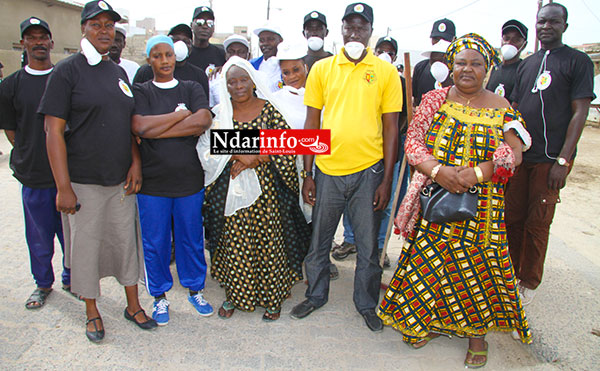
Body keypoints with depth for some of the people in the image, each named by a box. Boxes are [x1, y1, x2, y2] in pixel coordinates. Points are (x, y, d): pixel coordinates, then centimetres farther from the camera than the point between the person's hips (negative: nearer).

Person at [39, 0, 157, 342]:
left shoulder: (119, 72, 11)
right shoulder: (67, 71, -6)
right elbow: (54, 131, -11)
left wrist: (136, 163, 1)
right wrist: (63, 187, -15)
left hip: (122, 180, 5)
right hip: (83, 182, -5)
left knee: (126, 241, 13)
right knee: (85, 246, 7)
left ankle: (134, 306, 29)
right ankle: (92, 312, 27)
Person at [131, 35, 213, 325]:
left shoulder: (192, 89, 8)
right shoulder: (140, 92, 4)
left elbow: (203, 122, -11)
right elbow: (140, 127, -15)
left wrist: (158, 130, -13)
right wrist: (182, 113, -8)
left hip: (189, 179, 1)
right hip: (152, 182, -1)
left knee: (191, 238, 11)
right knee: (155, 241, 8)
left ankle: (195, 289, 30)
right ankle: (160, 296, 27)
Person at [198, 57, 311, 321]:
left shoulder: (269, 109, 1)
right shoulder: (218, 113, 4)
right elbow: (208, 150, -6)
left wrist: (256, 159, -16)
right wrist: (240, 156, -19)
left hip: (266, 190, -1)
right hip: (231, 192, 1)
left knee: (269, 240, 4)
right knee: (234, 242, 6)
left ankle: (272, 297, 21)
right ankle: (233, 294, 26)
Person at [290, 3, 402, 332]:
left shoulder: (386, 71, 2)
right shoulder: (322, 68, 4)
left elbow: (390, 128, 2)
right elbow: (311, 124, 5)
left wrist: (387, 180, -2)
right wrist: (307, 174, 3)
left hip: (369, 169, -1)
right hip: (327, 169, 1)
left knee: (368, 245, 11)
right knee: (318, 240, 14)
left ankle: (366, 304, 31)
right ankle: (316, 295, 36)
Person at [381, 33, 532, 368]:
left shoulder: (502, 108, 5)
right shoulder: (435, 99, 5)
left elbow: (515, 153, -4)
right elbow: (413, 142, -3)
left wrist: (477, 172, -20)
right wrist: (438, 170, -20)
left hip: (481, 205, 0)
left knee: (477, 264, 4)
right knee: (431, 258, 5)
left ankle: (477, 330, 25)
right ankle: (431, 320, 28)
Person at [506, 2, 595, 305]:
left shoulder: (578, 61, -1)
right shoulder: (526, 64, 15)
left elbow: (579, 112, -7)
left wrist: (563, 161, -15)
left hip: (550, 160, -5)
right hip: (519, 156, 5)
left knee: (537, 223, 2)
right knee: (512, 218, 9)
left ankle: (529, 283, 17)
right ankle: (512, 274, 26)